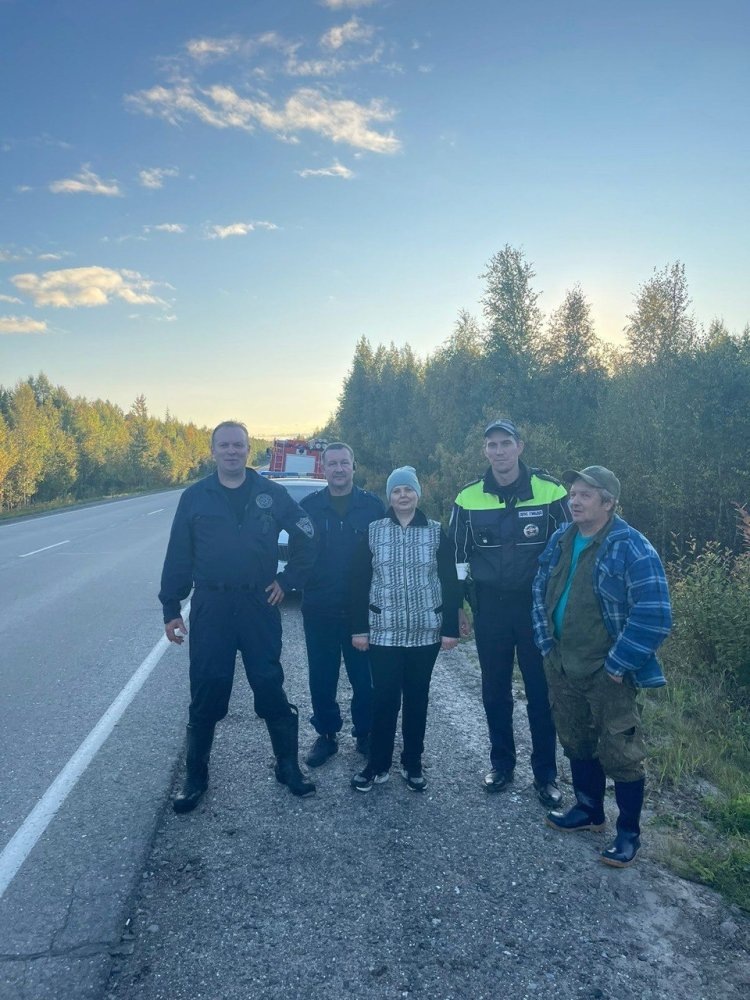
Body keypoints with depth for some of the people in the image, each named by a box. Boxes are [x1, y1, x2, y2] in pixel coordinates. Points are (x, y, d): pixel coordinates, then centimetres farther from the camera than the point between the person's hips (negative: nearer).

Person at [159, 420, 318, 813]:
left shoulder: (271, 493, -1)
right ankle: (196, 777, 24)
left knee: (271, 688, 8)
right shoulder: (194, 497, 0)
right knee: (205, 694, 7)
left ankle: (288, 766, 25)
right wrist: (171, 609, 1)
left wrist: (287, 579, 2)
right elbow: (178, 556, 2)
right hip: (210, 607, 0)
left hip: (259, 606, 0)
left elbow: (308, 538, 7)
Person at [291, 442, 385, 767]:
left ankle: (365, 734, 26)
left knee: (364, 677, 8)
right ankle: (326, 735, 28)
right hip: (319, 609, 1)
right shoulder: (308, 506, 2)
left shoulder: (373, 506, 0)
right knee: (321, 678, 11)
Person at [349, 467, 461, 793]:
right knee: (384, 699, 3)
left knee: (417, 699, 11)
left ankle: (412, 764, 25)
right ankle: (378, 764, 19)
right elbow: (359, 582, 1)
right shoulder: (373, 531, 1)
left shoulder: (435, 532, 1)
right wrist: (359, 628, -3)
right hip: (383, 632, 0)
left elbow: (449, 583, 1)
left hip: (426, 632, 1)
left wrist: (451, 628, -4)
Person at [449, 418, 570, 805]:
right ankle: (501, 763, 30)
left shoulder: (550, 491, -7)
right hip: (489, 606, 2)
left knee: (541, 690, 7)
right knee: (494, 690, 12)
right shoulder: (469, 498, -1)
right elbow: (457, 554, 6)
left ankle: (545, 773, 23)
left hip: (537, 603, -2)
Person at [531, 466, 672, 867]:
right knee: (576, 743, 21)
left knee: (620, 752, 6)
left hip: (607, 672, -7)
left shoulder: (631, 548, -19)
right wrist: (546, 643, 8)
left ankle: (629, 832, 26)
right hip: (562, 667, 7)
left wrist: (618, 664, -19)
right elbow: (541, 590, 14)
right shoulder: (560, 540, 3)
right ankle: (588, 809, 42)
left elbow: (655, 614, -23)